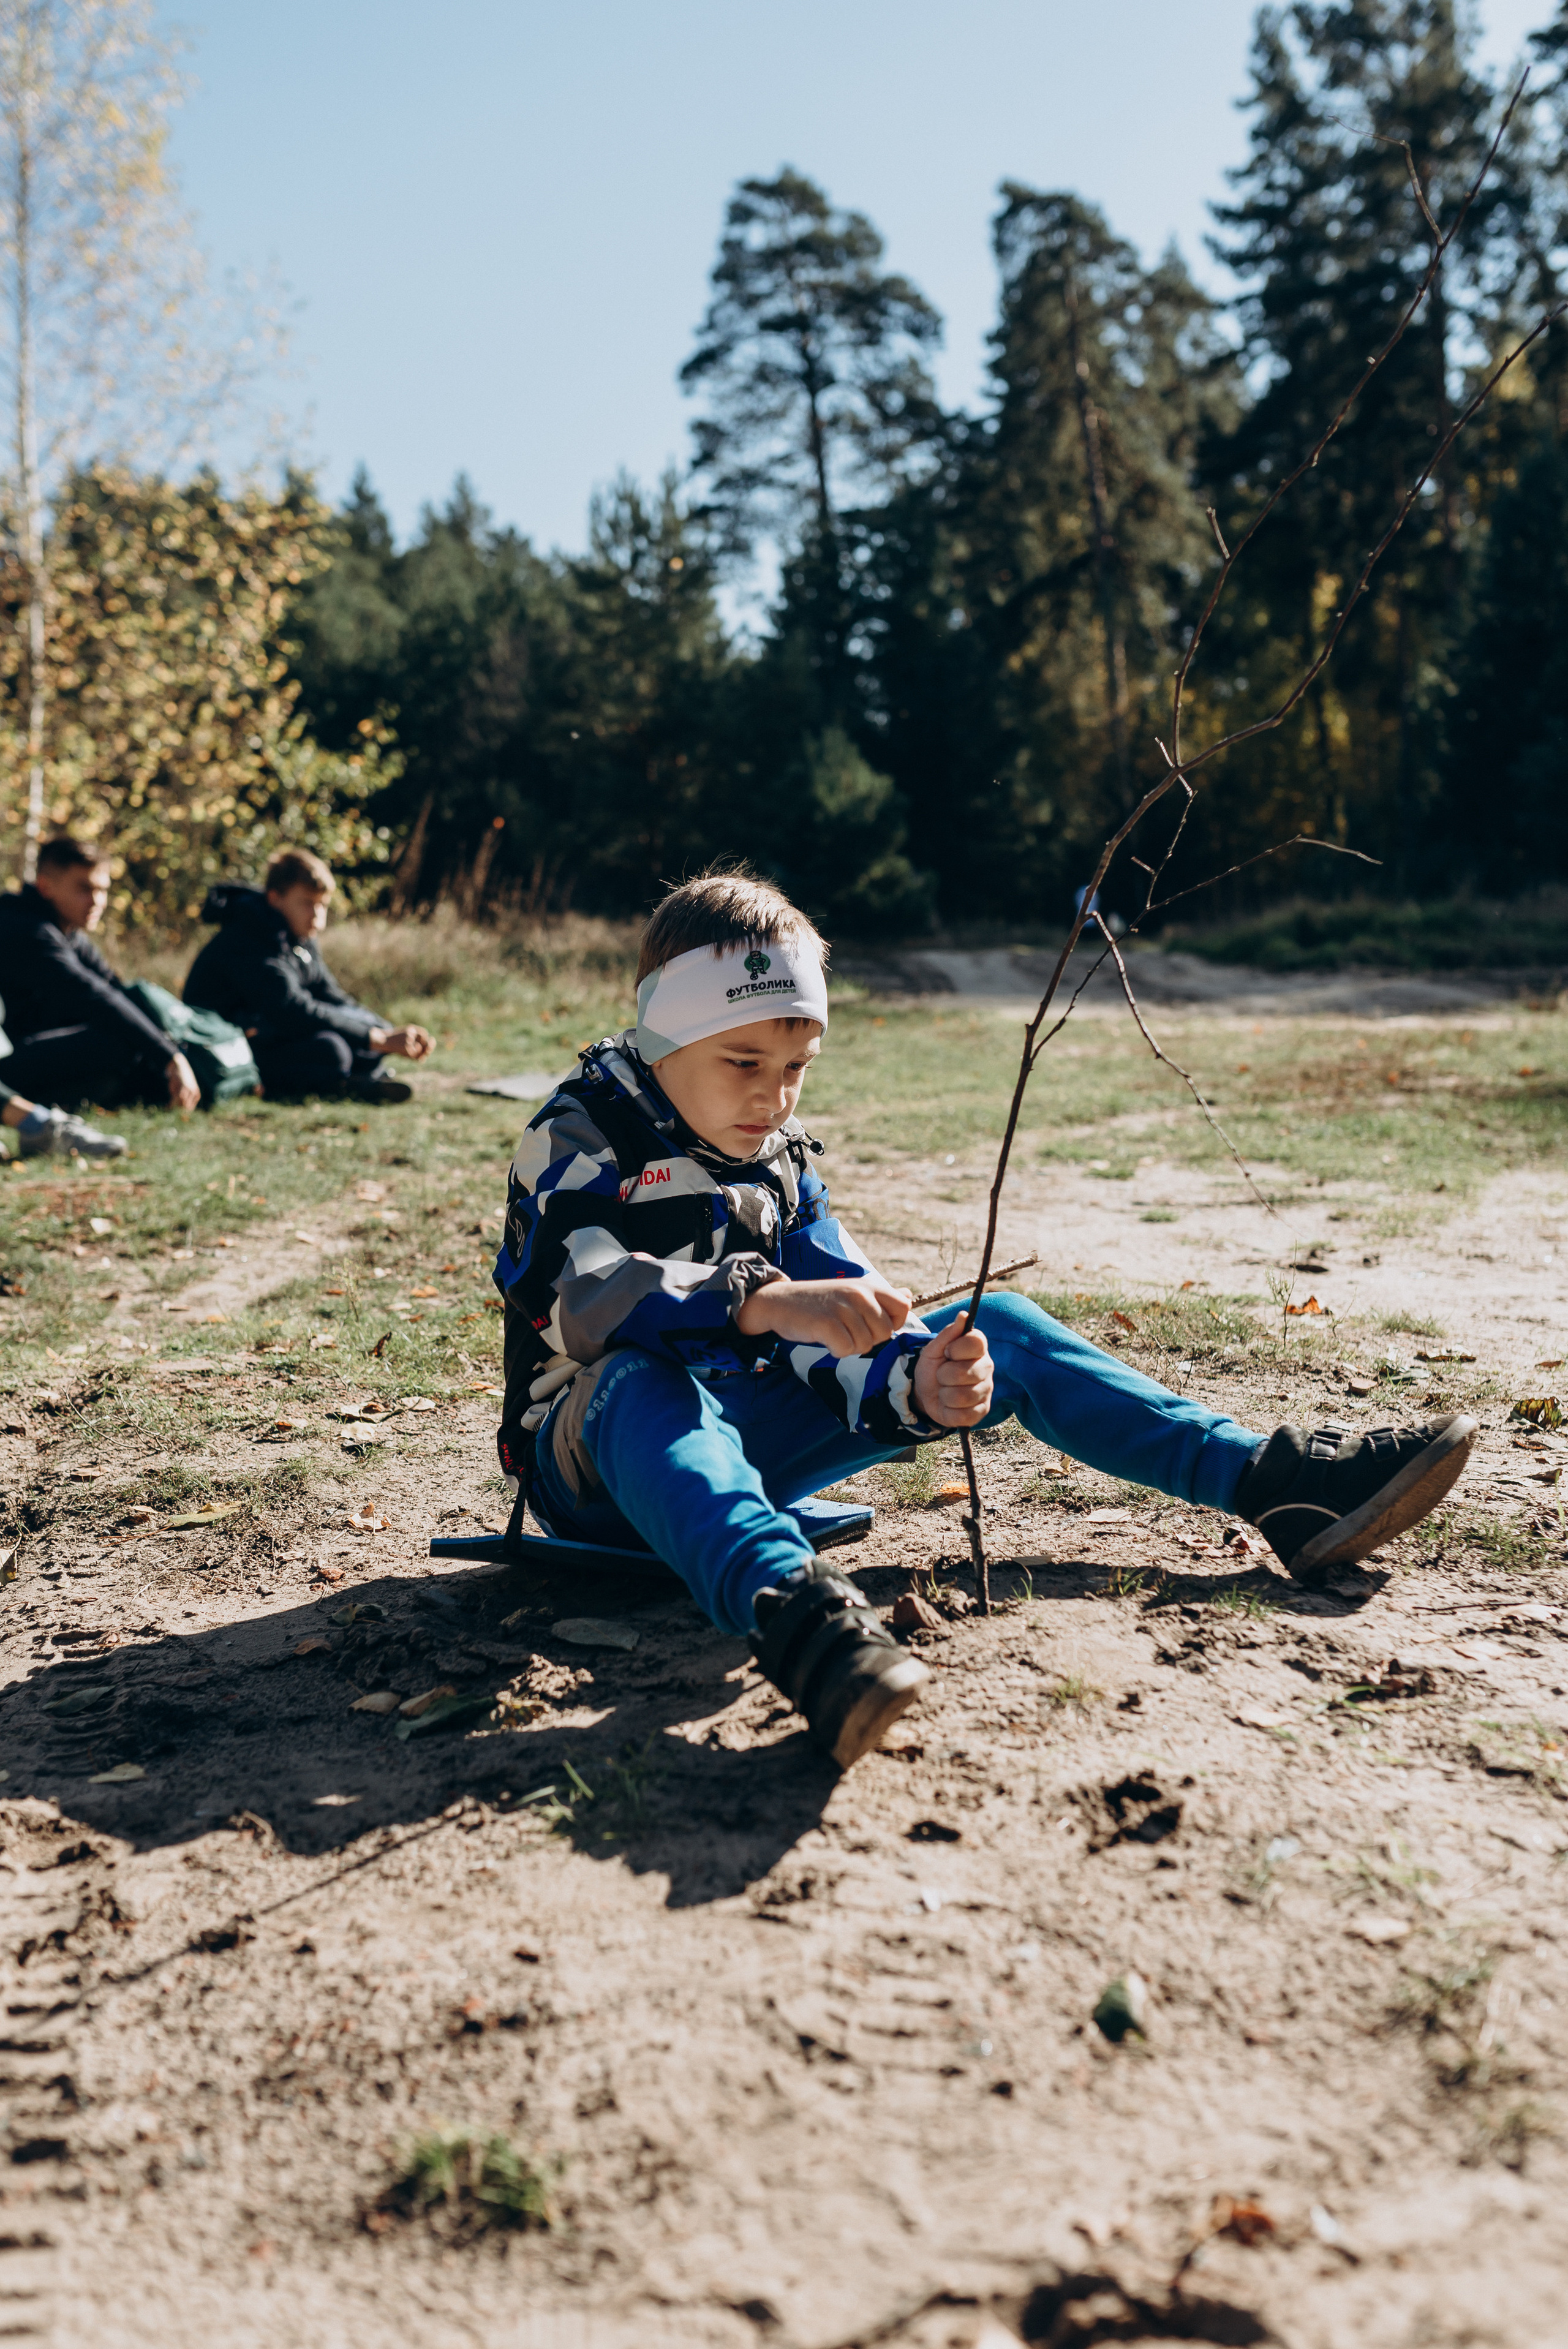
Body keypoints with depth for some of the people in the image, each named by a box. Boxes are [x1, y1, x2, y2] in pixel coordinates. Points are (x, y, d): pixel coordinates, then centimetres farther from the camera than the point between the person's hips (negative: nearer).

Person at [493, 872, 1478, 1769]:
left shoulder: (781, 1159, 10)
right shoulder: (578, 1141, -9)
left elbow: (838, 1323, -2)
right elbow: (586, 1296, -30)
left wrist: (914, 1386, -25)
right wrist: (763, 1303, -45)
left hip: (742, 1436, 6)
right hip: (603, 1466, -6)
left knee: (998, 1332, -2)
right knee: (641, 1377, -43)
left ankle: (1272, 1479, -5)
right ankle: (789, 1604, -71)